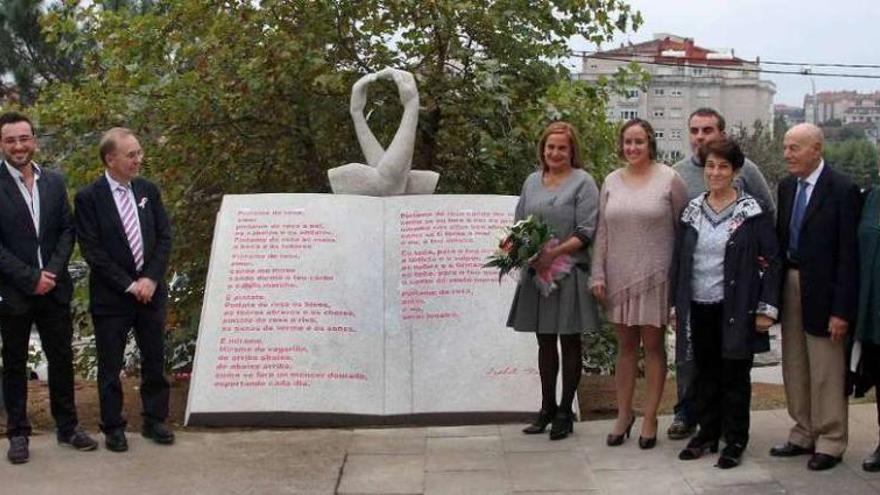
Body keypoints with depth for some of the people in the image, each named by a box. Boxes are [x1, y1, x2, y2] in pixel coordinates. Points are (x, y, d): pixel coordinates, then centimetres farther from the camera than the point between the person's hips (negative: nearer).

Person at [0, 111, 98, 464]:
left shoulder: (54, 181, 6)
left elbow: (67, 230, 6)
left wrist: (52, 271, -8)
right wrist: (31, 279, -15)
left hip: (54, 289, 4)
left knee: (62, 359, 11)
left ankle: (67, 426, 23)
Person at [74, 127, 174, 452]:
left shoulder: (148, 190, 5)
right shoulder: (89, 198, -9)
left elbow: (164, 237, 4)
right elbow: (92, 251, -12)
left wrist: (151, 279, -9)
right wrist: (129, 285, -14)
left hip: (151, 291, 4)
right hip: (111, 297, -4)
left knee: (154, 361, 11)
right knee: (110, 366, 6)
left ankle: (154, 420, 25)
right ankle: (113, 427, 20)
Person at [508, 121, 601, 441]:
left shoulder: (583, 182, -4)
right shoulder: (532, 182, 12)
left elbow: (585, 233, -11)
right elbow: (519, 224, 17)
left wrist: (553, 253, -20)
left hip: (569, 273, -5)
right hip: (536, 273, 5)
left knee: (570, 343, 5)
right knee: (545, 342, 12)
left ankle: (565, 412, 14)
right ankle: (547, 408, 23)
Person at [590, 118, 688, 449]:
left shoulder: (668, 179, -3)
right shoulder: (612, 181, 7)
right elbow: (602, 232, 8)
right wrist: (598, 274, 3)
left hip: (655, 276, -3)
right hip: (619, 276, 3)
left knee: (652, 345, 4)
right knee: (625, 345, 11)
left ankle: (650, 418, 14)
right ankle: (624, 414, 20)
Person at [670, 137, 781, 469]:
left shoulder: (752, 213, -5)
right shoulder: (692, 211, 8)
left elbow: (770, 261, -6)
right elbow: (678, 260, 12)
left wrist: (766, 308, -11)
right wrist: (675, 304, 10)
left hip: (735, 310, -4)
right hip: (698, 308, 4)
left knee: (735, 376, 5)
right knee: (705, 374, 12)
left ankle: (735, 441, 16)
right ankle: (707, 433, 24)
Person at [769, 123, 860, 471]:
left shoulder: (842, 190, -12)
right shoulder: (786, 186, 8)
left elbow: (848, 255, -14)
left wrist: (842, 310, -16)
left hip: (822, 291, -7)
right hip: (790, 284, 7)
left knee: (826, 371, 3)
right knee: (794, 367, 14)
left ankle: (830, 442, 16)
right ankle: (803, 435, 27)